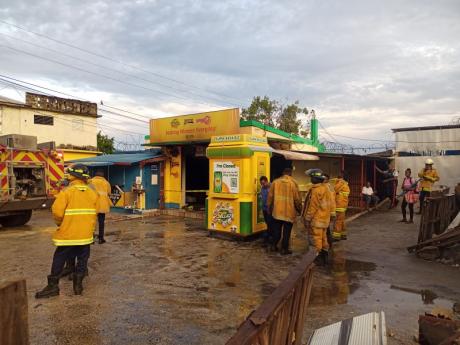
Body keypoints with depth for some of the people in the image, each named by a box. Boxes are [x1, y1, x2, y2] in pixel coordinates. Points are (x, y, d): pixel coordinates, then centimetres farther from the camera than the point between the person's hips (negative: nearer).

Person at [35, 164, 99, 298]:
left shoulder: (66, 192, -13)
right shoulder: (93, 193, 0)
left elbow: (57, 212, -17)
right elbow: (94, 213, 3)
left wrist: (60, 223, 3)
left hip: (68, 233, -3)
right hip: (86, 234, 3)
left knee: (59, 260, 12)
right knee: (82, 260, 14)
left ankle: (53, 286, 20)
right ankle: (78, 285, 20)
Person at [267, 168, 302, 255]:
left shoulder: (275, 182, 2)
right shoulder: (293, 183, -7)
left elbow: (270, 196, 5)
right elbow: (297, 198, -6)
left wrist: (269, 208, 17)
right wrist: (300, 209, 9)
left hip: (277, 211, 3)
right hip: (289, 211, -3)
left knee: (276, 230, 16)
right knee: (286, 231, 7)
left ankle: (274, 246, 22)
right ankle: (284, 249, 12)